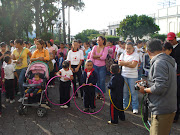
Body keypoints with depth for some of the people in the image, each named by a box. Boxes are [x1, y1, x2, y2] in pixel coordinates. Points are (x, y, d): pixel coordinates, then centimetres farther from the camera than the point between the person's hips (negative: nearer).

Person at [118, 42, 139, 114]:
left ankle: (135, 107, 9)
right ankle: (125, 104, 27)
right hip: (124, 75, 4)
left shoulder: (136, 55, -6)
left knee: (133, 92, -1)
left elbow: (133, 65, -17)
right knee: (124, 91, 12)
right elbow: (119, 63, -5)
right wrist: (129, 62, -13)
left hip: (133, 76, -4)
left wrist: (124, 63, -10)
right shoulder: (123, 54, 8)